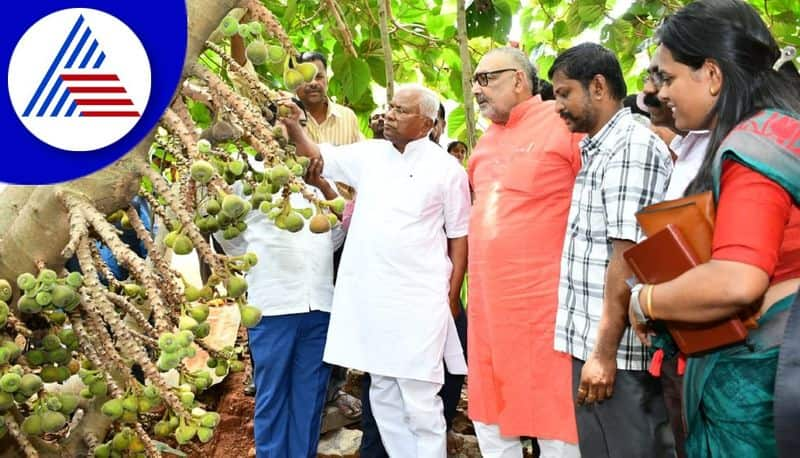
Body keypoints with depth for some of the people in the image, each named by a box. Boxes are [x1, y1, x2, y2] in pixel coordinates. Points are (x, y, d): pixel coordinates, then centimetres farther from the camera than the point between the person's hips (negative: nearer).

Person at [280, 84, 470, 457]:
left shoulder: (447, 169, -4)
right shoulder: (368, 154, 8)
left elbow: (459, 236, -1)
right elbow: (316, 155, 14)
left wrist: (452, 296, -2)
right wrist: (292, 126, -5)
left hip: (419, 300, -5)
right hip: (372, 296, 5)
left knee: (420, 402, -1)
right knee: (383, 396, 14)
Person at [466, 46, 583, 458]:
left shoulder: (563, 123, -8)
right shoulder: (486, 142, 15)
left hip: (544, 304, -8)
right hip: (488, 306, 8)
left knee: (554, 422, 1)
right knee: (489, 418, 16)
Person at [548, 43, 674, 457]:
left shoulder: (633, 148, -13)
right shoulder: (599, 152, 16)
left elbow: (629, 257, -19)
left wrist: (604, 352, -20)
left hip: (614, 351, -9)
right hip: (593, 344, 9)